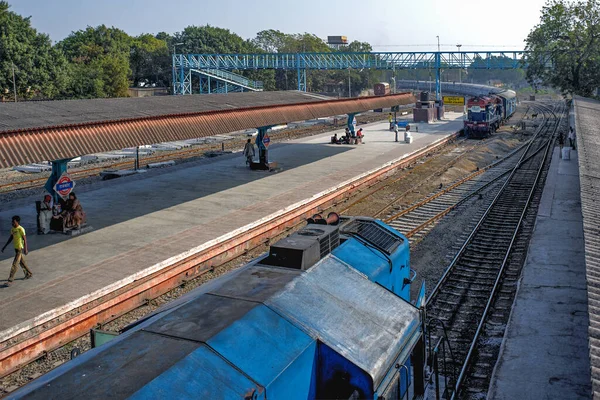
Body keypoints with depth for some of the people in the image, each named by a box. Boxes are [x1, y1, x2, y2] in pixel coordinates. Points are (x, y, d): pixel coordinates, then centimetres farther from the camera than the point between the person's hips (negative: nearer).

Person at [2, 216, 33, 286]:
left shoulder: (21, 229, -20)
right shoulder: (13, 229, 5)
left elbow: (25, 239, -19)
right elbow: (11, 238, 16)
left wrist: (25, 249, -21)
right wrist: (5, 246, 16)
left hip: (20, 249, -8)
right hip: (16, 248, 8)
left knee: (15, 264, -7)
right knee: (22, 262, 20)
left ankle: (10, 280, -4)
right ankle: (29, 274, 37)